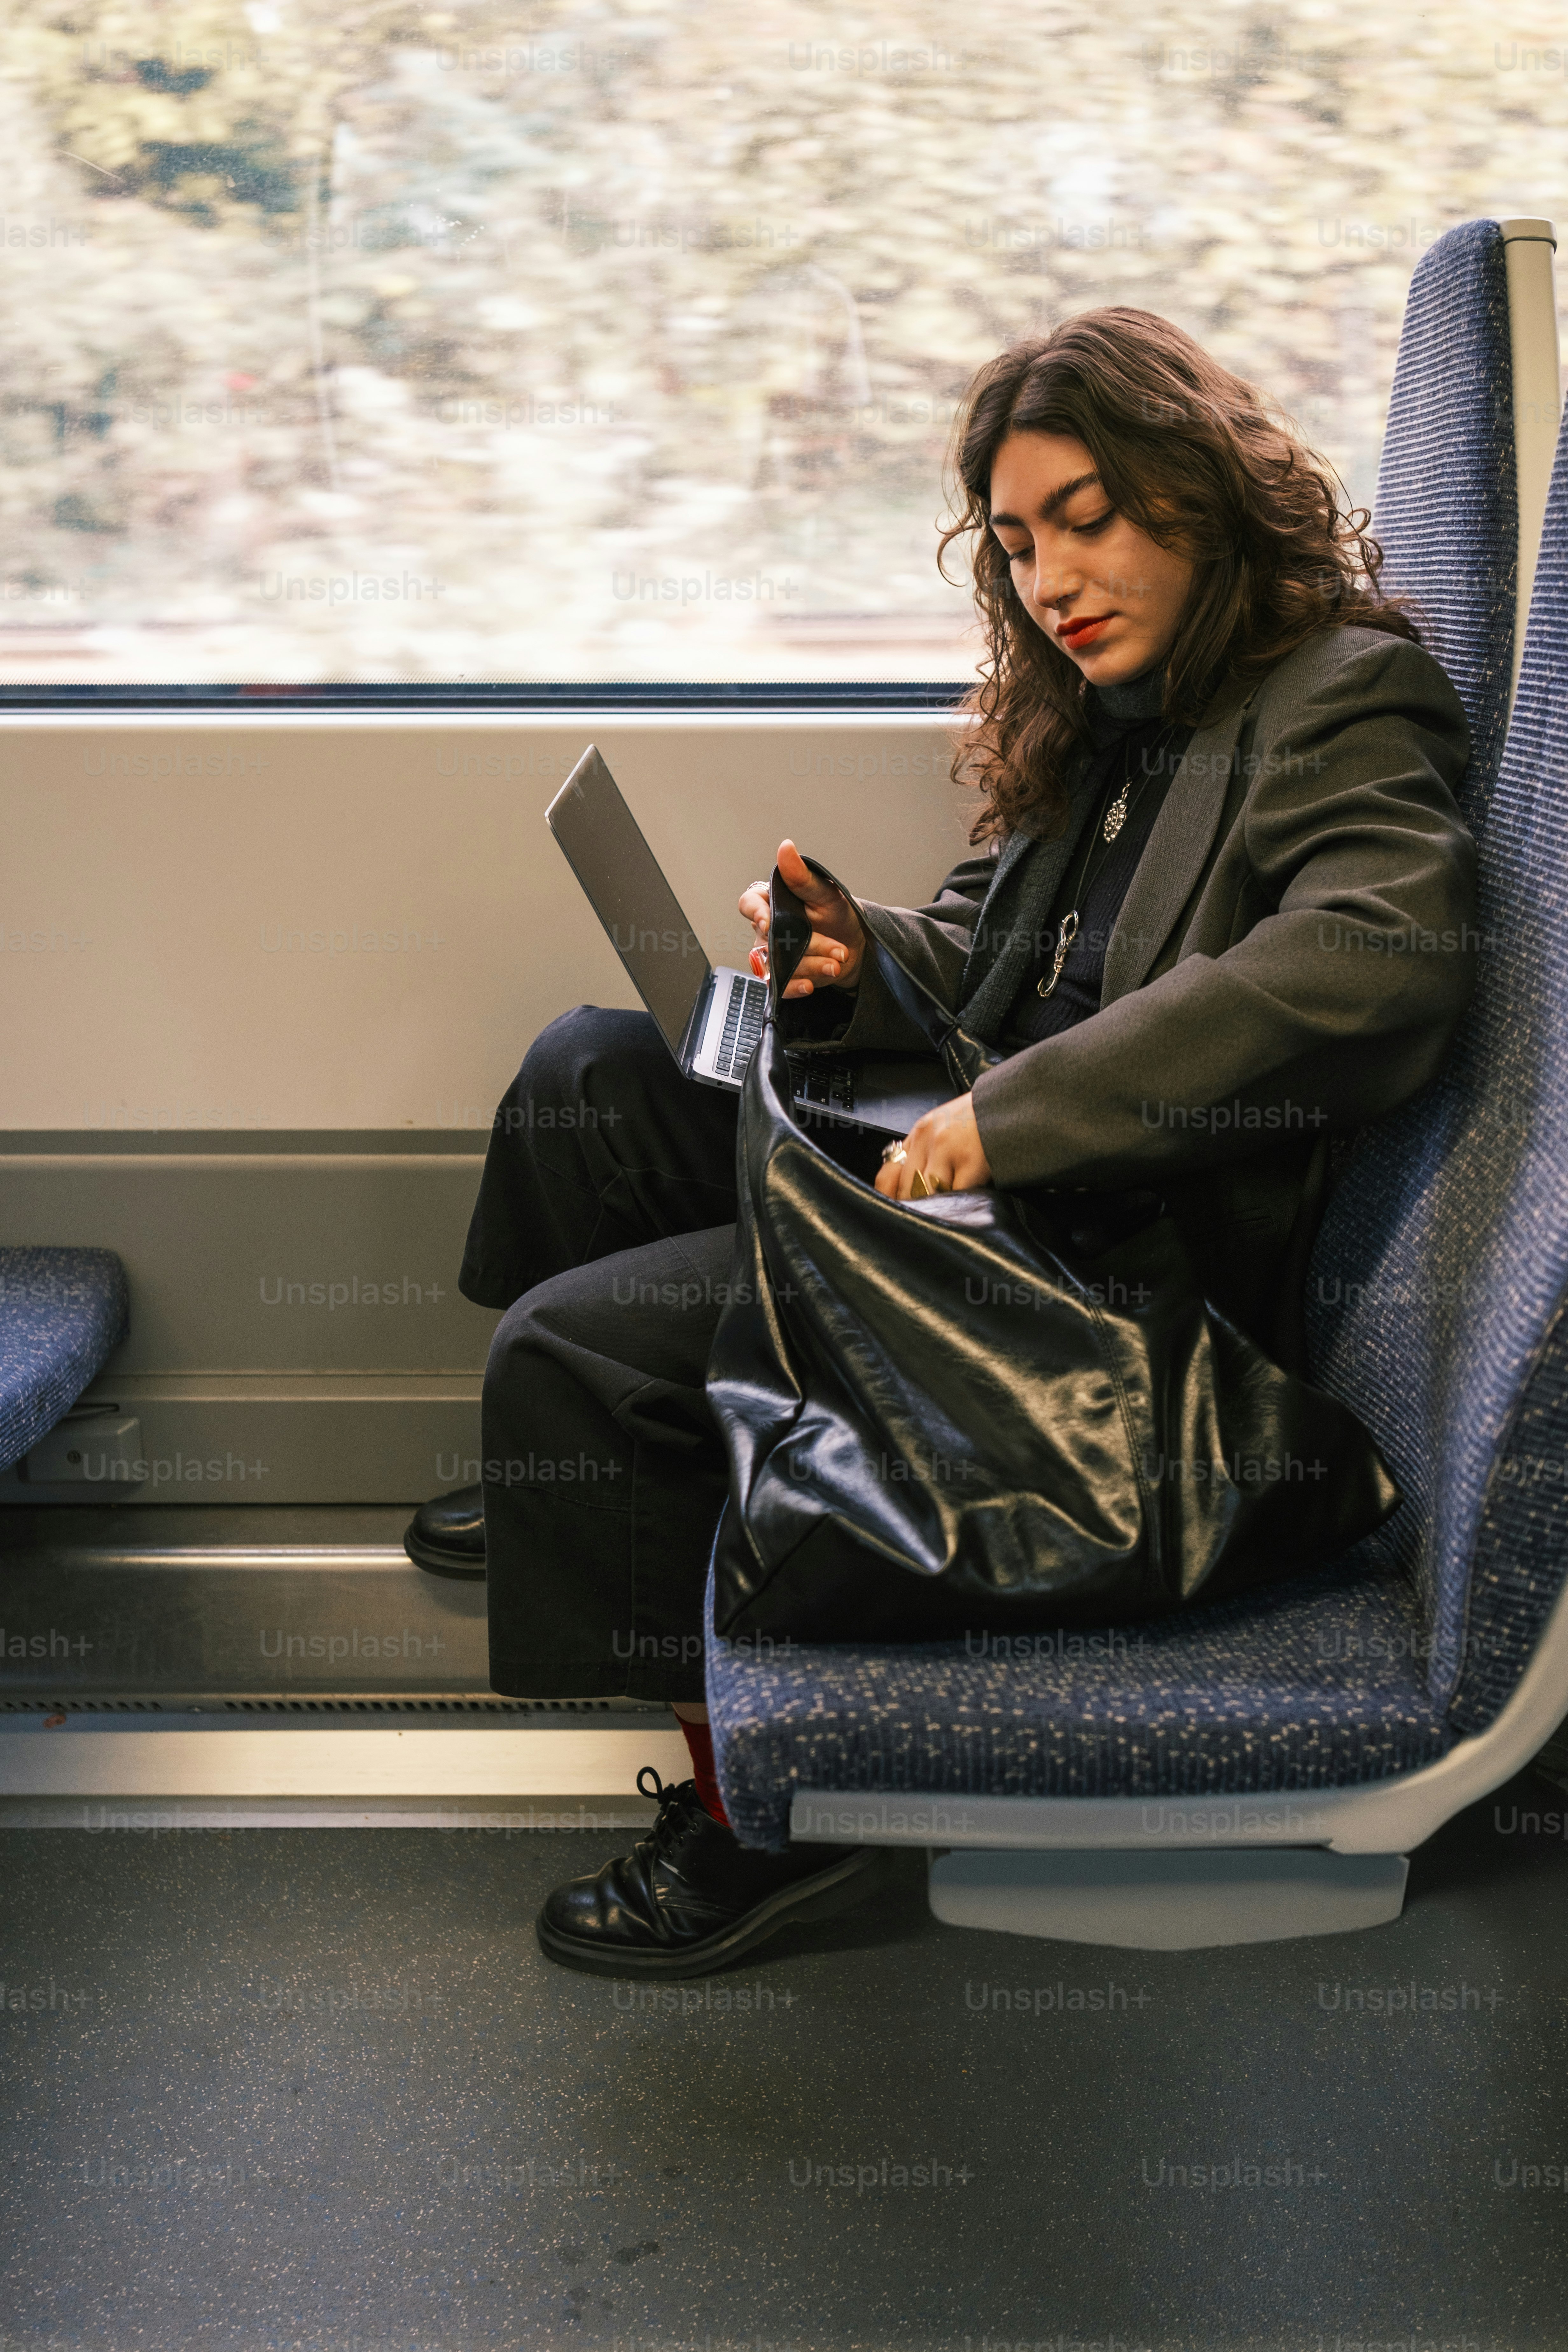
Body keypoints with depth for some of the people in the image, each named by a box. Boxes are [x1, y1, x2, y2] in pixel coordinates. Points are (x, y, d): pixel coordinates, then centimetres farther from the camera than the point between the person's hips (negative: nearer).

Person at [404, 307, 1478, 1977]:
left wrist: (1014, 1112, -32)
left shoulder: (1346, 704, -13)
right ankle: (602, 1479, 25)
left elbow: (1381, 959, -32)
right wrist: (858, 961, -6)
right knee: (590, 1075, 9)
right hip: (993, 1165, 9)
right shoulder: (1113, 711, 13)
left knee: (574, 1341, -15)